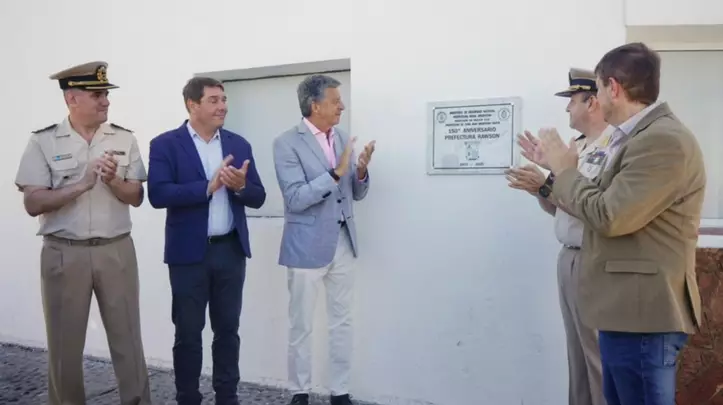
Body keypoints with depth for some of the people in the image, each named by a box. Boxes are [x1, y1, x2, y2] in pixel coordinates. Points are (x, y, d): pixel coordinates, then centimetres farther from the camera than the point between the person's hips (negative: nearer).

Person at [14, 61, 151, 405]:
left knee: (127, 339, 7)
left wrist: (113, 181, -16)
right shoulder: (43, 141, -2)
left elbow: (136, 197, 3)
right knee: (65, 343, 11)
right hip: (64, 253, -1)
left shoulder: (124, 139, 4)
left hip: (117, 250, 1)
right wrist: (81, 185, -17)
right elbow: (33, 204, -7)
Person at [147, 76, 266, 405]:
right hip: (189, 253, -3)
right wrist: (208, 186, -21)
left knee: (227, 330, 12)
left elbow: (258, 198, 5)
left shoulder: (239, 144, 7)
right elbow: (158, 195, -16)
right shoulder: (165, 144, -4)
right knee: (188, 333, 8)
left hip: (231, 251, 3)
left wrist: (240, 186, -16)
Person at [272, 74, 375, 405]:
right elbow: (296, 199, -19)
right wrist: (336, 173, -25)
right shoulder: (287, 143, -11)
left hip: (343, 242, 6)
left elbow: (357, 194, 10)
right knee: (301, 325, 8)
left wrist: (361, 171, -11)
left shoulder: (343, 138, 6)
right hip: (307, 246, -5)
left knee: (342, 321, 12)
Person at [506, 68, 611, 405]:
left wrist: (546, 185, -23)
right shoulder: (577, 147, 13)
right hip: (568, 257, 9)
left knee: (599, 353, 1)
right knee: (577, 350, 16)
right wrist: (541, 170, 2)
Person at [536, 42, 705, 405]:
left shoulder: (664, 141, -20)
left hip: (643, 313, -10)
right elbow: (602, 207, 16)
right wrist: (551, 178, 15)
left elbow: (609, 216, -23)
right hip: (629, 308, 10)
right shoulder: (637, 137, 12)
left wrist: (565, 169, -10)